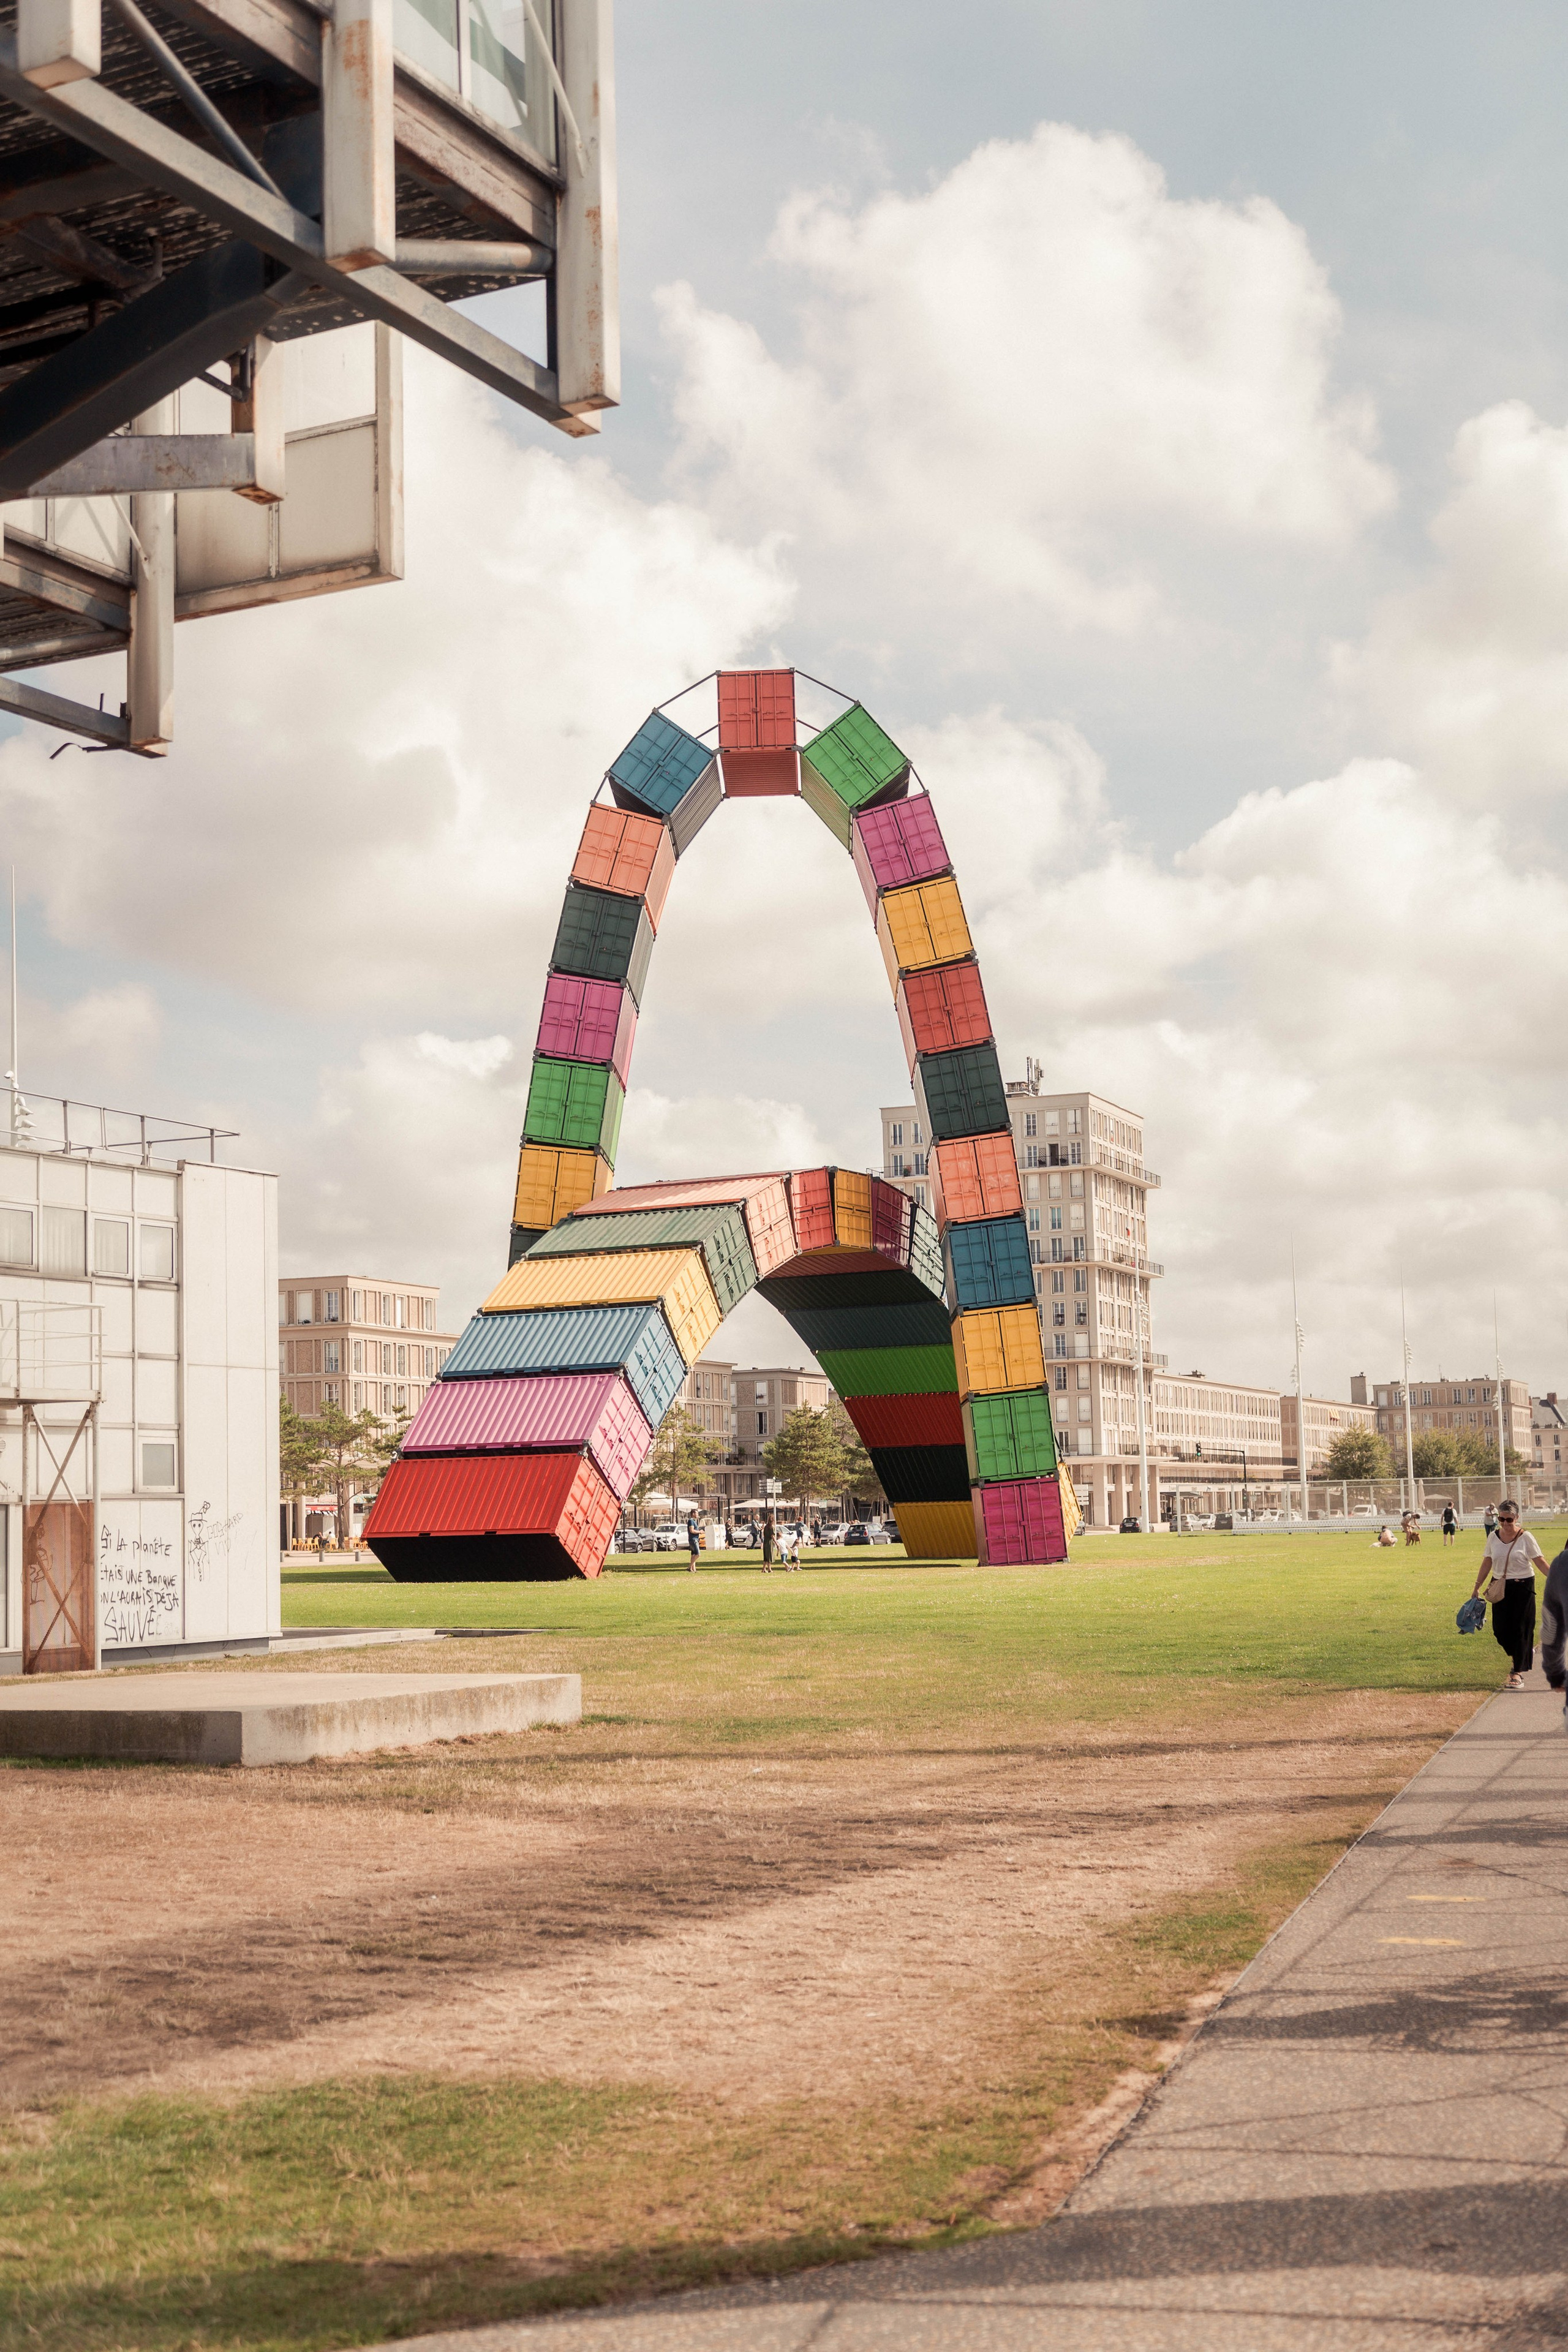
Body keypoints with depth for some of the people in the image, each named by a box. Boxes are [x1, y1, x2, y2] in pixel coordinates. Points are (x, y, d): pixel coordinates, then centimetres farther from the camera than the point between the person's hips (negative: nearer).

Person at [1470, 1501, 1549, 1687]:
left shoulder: (1525, 1537, -8)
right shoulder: (1493, 1537, 3)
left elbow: (1540, 1562, -11)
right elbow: (1487, 1563, 10)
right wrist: (1477, 1587, 10)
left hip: (1523, 1586, -4)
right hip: (1500, 1588, 4)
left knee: (1520, 1629, -3)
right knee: (1500, 1630, 3)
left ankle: (1518, 1673, 4)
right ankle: (1525, 1652, 33)